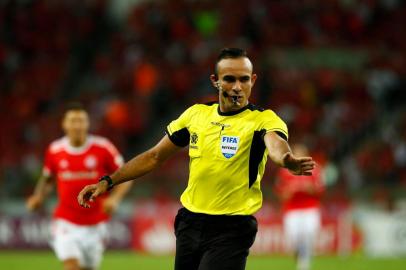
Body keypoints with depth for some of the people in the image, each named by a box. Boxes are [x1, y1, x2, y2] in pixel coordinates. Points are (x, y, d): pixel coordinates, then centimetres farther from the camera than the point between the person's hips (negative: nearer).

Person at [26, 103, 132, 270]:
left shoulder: (103, 148, -8)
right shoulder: (54, 150, -3)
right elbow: (47, 179, 15)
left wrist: (115, 198, -18)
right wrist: (38, 197, -4)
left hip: (95, 224, 1)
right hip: (66, 223, -1)